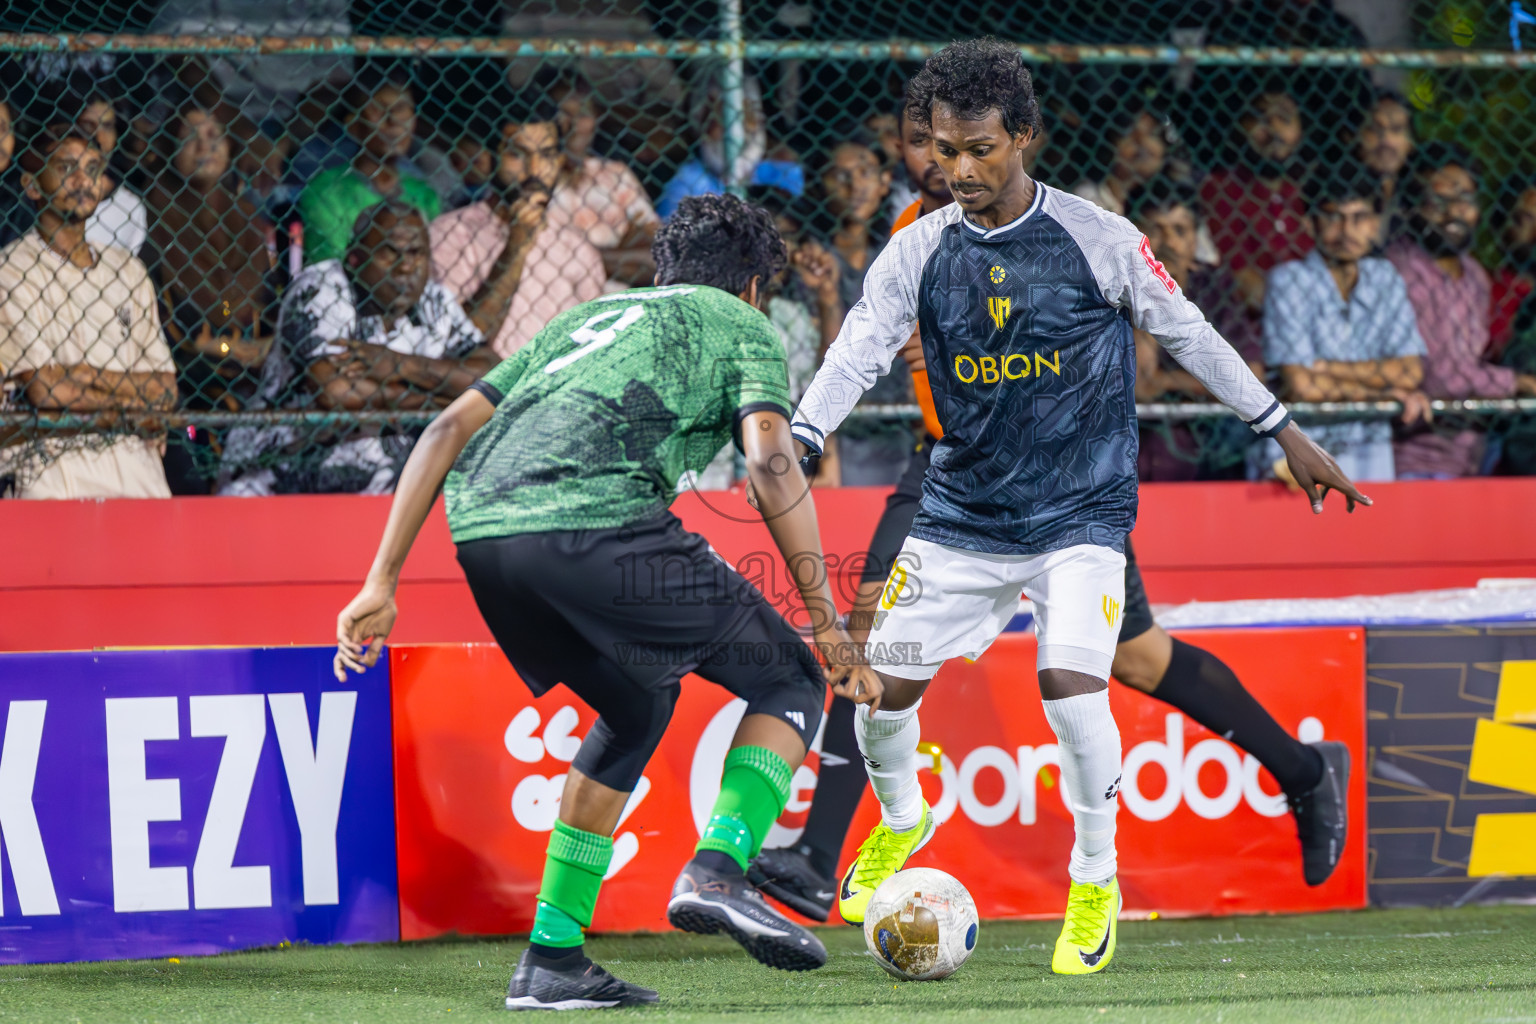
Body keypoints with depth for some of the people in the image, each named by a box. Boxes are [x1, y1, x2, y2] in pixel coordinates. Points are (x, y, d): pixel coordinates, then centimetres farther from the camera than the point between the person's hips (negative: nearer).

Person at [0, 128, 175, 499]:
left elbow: (165, 388, 14)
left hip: (135, 466, 5)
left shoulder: (127, 269, 19)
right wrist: (132, 402, 3)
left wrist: (91, 375, -3)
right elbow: (42, 389, -8)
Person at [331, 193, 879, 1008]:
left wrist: (382, 583, 24)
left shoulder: (588, 317, 36)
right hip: (595, 521, -6)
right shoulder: (740, 326, 20)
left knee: (635, 711, 29)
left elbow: (448, 430, 27)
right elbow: (770, 463, 1)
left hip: (478, 529, 6)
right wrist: (830, 628, 2)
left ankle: (550, 958, 22)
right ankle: (717, 871, -10)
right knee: (790, 684, 13)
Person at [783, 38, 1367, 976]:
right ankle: (901, 818, 33)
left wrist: (1286, 433, 5)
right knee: (883, 680, 0)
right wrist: (792, 447, -28)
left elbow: (1190, 335, 1)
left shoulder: (1098, 239, -8)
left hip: (1081, 512, -3)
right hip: (962, 512, 3)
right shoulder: (919, 252, -2)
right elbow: (857, 353, -11)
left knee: (1071, 680, -22)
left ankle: (1096, 881, -2)